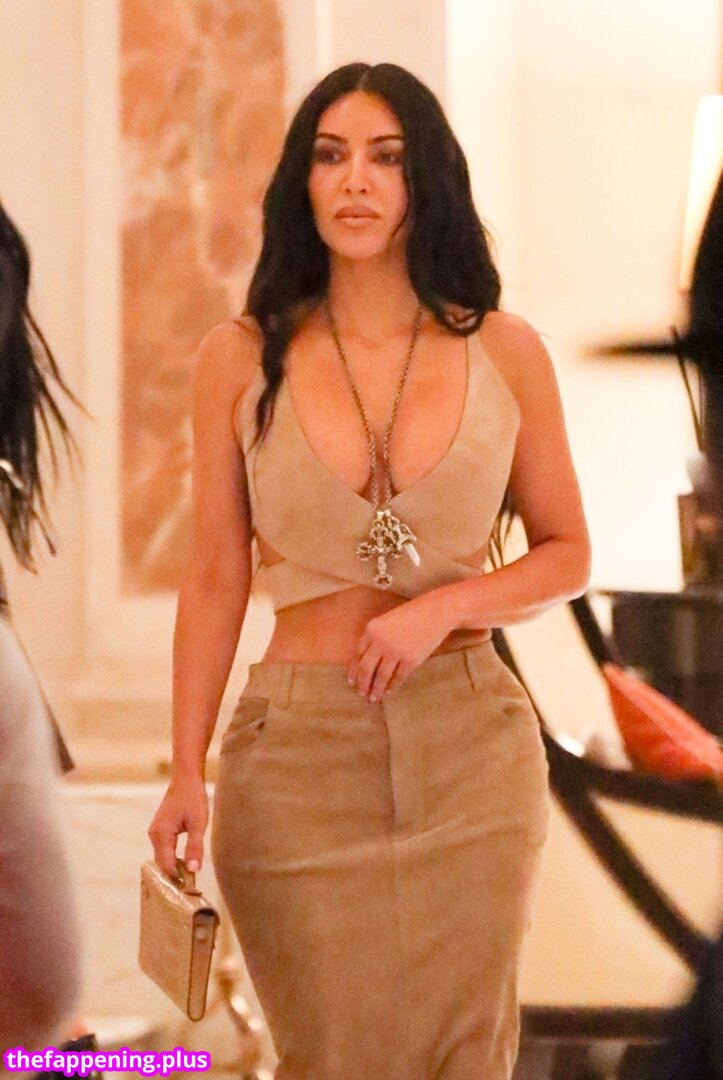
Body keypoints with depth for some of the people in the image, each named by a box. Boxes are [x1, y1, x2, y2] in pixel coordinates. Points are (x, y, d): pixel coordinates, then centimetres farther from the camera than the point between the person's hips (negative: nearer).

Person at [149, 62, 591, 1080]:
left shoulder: (503, 351, 0)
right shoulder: (242, 357, -1)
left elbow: (567, 555, 7)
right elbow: (215, 579, 0)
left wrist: (442, 608, -12)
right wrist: (186, 770, -7)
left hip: (469, 745, 1)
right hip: (299, 750, -1)